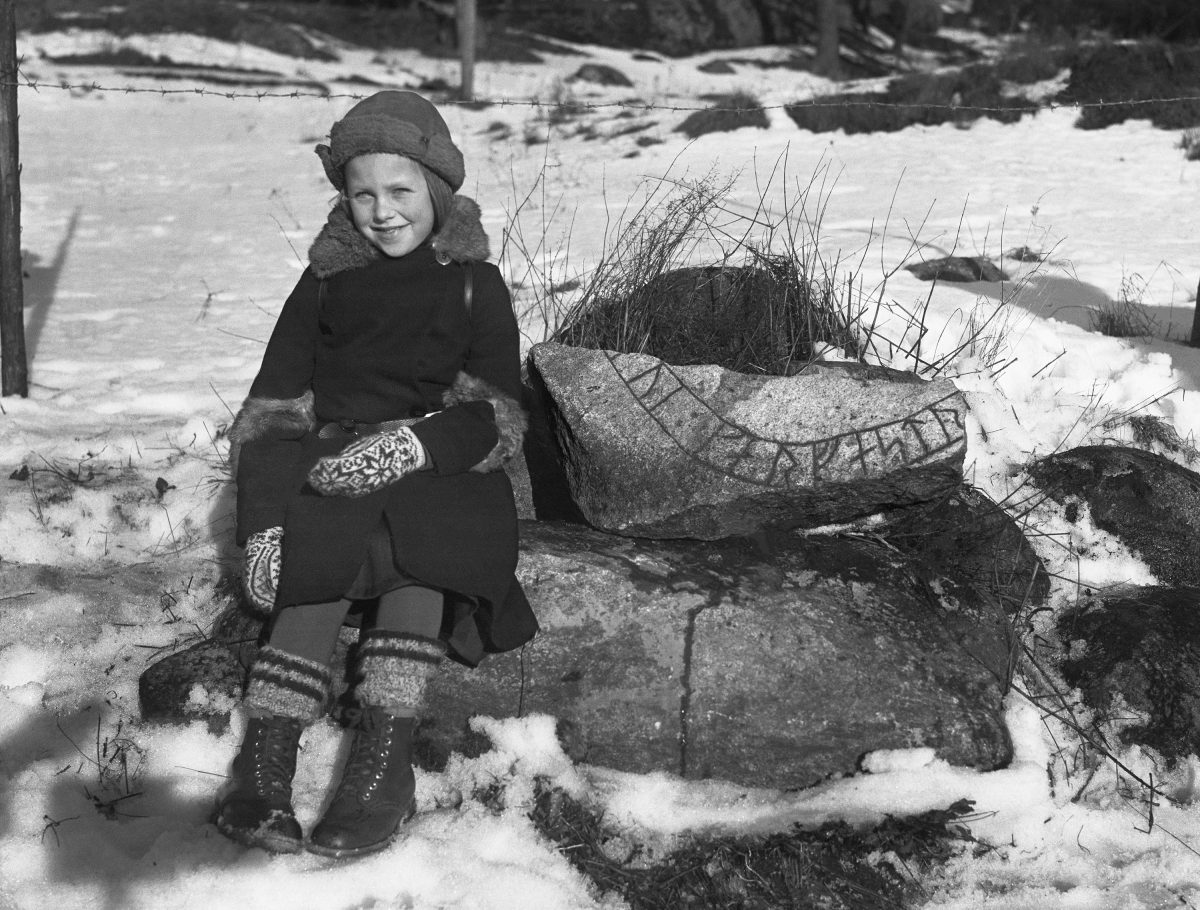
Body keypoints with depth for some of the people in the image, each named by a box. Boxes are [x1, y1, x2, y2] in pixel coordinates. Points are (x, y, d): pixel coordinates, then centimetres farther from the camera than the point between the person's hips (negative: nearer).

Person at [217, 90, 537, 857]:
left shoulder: (475, 285, 11)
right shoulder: (325, 283, 15)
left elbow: (496, 418, 0)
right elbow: (271, 414, 8)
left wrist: (405, 445, -20)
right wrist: (264, 523, -9)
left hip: (440, 474, -1)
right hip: (329, 474, 1)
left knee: (414, 529, -34)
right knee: (325, 555, -31)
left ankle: (384, 757, -38)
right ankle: (265, 761, -36)